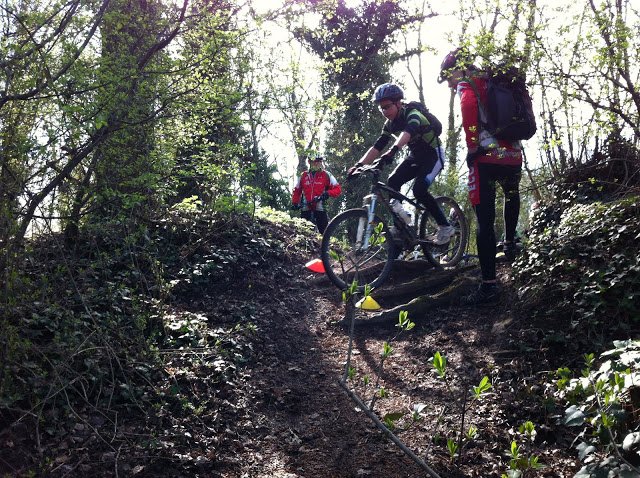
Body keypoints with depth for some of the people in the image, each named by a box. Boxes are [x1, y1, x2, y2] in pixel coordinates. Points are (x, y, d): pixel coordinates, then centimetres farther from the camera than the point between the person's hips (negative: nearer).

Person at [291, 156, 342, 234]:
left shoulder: (326, 175, 3)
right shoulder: (304, 176, 11)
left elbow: (337, 189, -2)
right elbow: (297, 190, 19)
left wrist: (327, 193, -20)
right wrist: (295, 203, 6)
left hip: (319, 208, -2)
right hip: (306, 208, 3)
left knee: (324, 230, -8)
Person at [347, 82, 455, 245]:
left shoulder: (413, 115, -26)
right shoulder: (390, 124, -4)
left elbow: (407, 132, -48)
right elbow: (377, 147, -9)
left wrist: (392, 151, -66)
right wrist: (359, 165, -23)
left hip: (433, 154, -7)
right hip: (416, 155, 7)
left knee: (419, 189, -25)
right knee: (392, 182, -14)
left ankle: (445, 227, -11)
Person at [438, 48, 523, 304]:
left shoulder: (466, 84, 1)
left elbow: (469, 105, -21)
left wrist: (472, 147, -15)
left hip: (485, 158, -6)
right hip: (513, 155, 6)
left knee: (485, 221, -5)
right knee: (511, 194, 38)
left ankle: (489, 284, -7)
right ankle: (510, 242, 34)